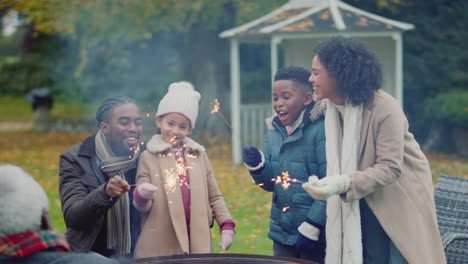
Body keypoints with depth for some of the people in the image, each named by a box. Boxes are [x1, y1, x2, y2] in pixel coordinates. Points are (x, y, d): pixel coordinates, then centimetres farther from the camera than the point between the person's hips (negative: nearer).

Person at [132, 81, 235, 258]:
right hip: (159, 247, -3)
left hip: (198, 243, 3)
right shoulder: (148, 157, 2)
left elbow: (214, 197, 16)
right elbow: (143, 207, 0)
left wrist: (226, 226, 2)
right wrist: (141, 194, -22)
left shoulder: (199, 155, 11)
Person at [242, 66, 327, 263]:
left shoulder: (321, 130, -13)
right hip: (282, 232, 6)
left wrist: (312, 225, -18)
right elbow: (271, 183, 10)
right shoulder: (274, 132, 8)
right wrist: (257, 166, -9)